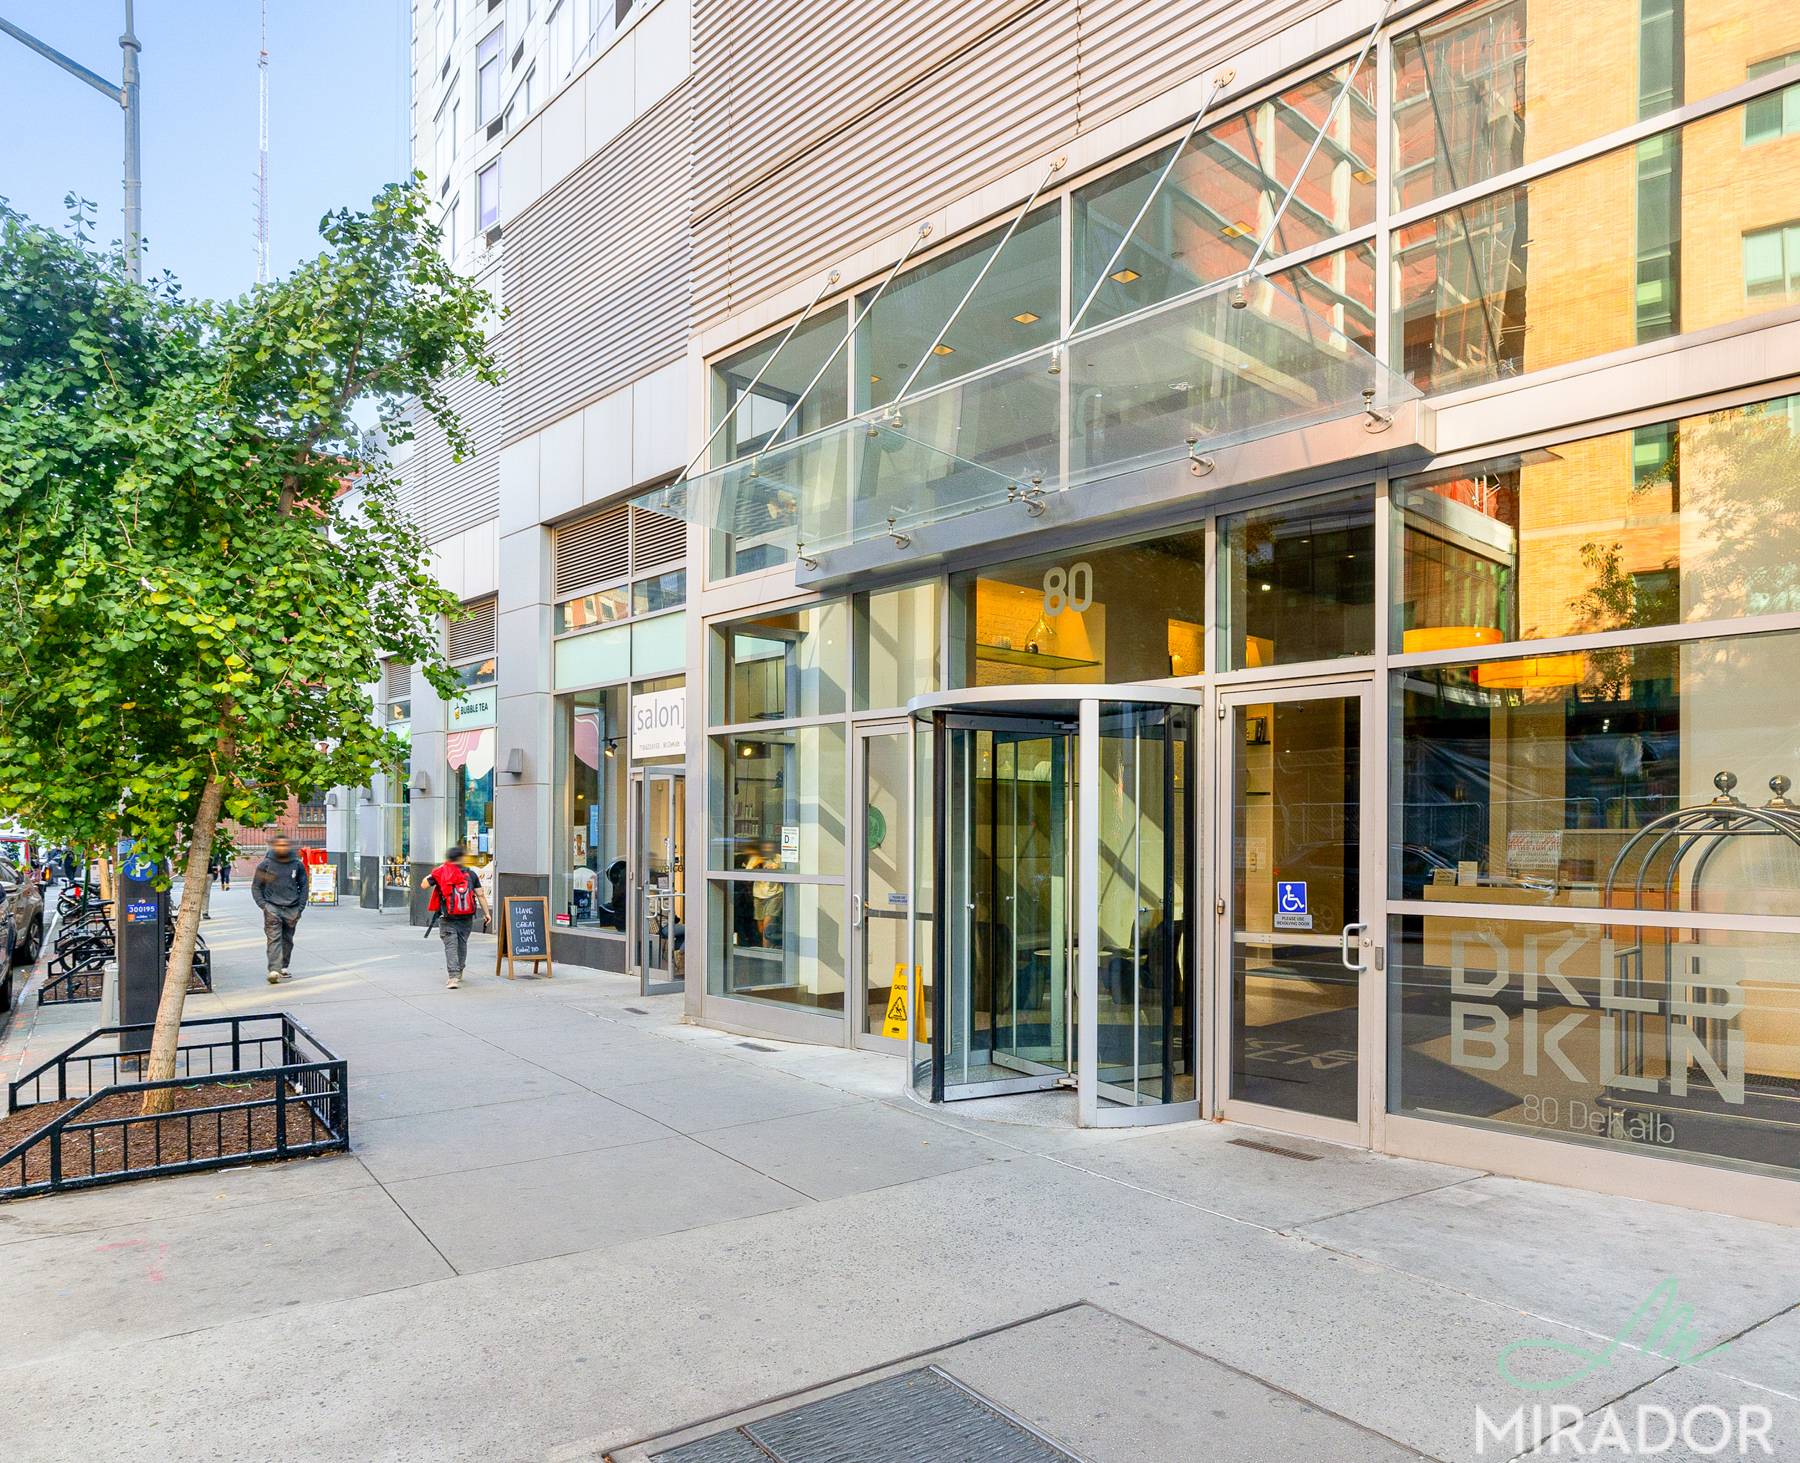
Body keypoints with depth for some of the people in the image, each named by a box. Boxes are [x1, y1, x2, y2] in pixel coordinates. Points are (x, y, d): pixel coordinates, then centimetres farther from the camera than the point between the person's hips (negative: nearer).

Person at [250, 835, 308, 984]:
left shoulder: (298, 865, 6)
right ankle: (274, 970, -18)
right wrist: (263, 905, -5)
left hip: (291, 909, 3)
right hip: (272, 908, -3)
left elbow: (303, 886, 13)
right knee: (274, 938, -12)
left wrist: (300, 907, 6)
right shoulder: (266, 864, -1)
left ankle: (284, 967, 24)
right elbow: (256, 886, 5)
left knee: (288, 939, 10)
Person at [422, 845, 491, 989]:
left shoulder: (441, 872, -2)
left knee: (451, 946, -3)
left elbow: (423, 885, 5)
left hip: (448, 918, -2)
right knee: (462, 944, 18)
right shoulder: (471, 874, 4)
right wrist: (487, 913, 3)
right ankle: (459, 973, 32)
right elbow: (480, 894, 0)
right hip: (467, 917, 2)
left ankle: (453, 977, -14)